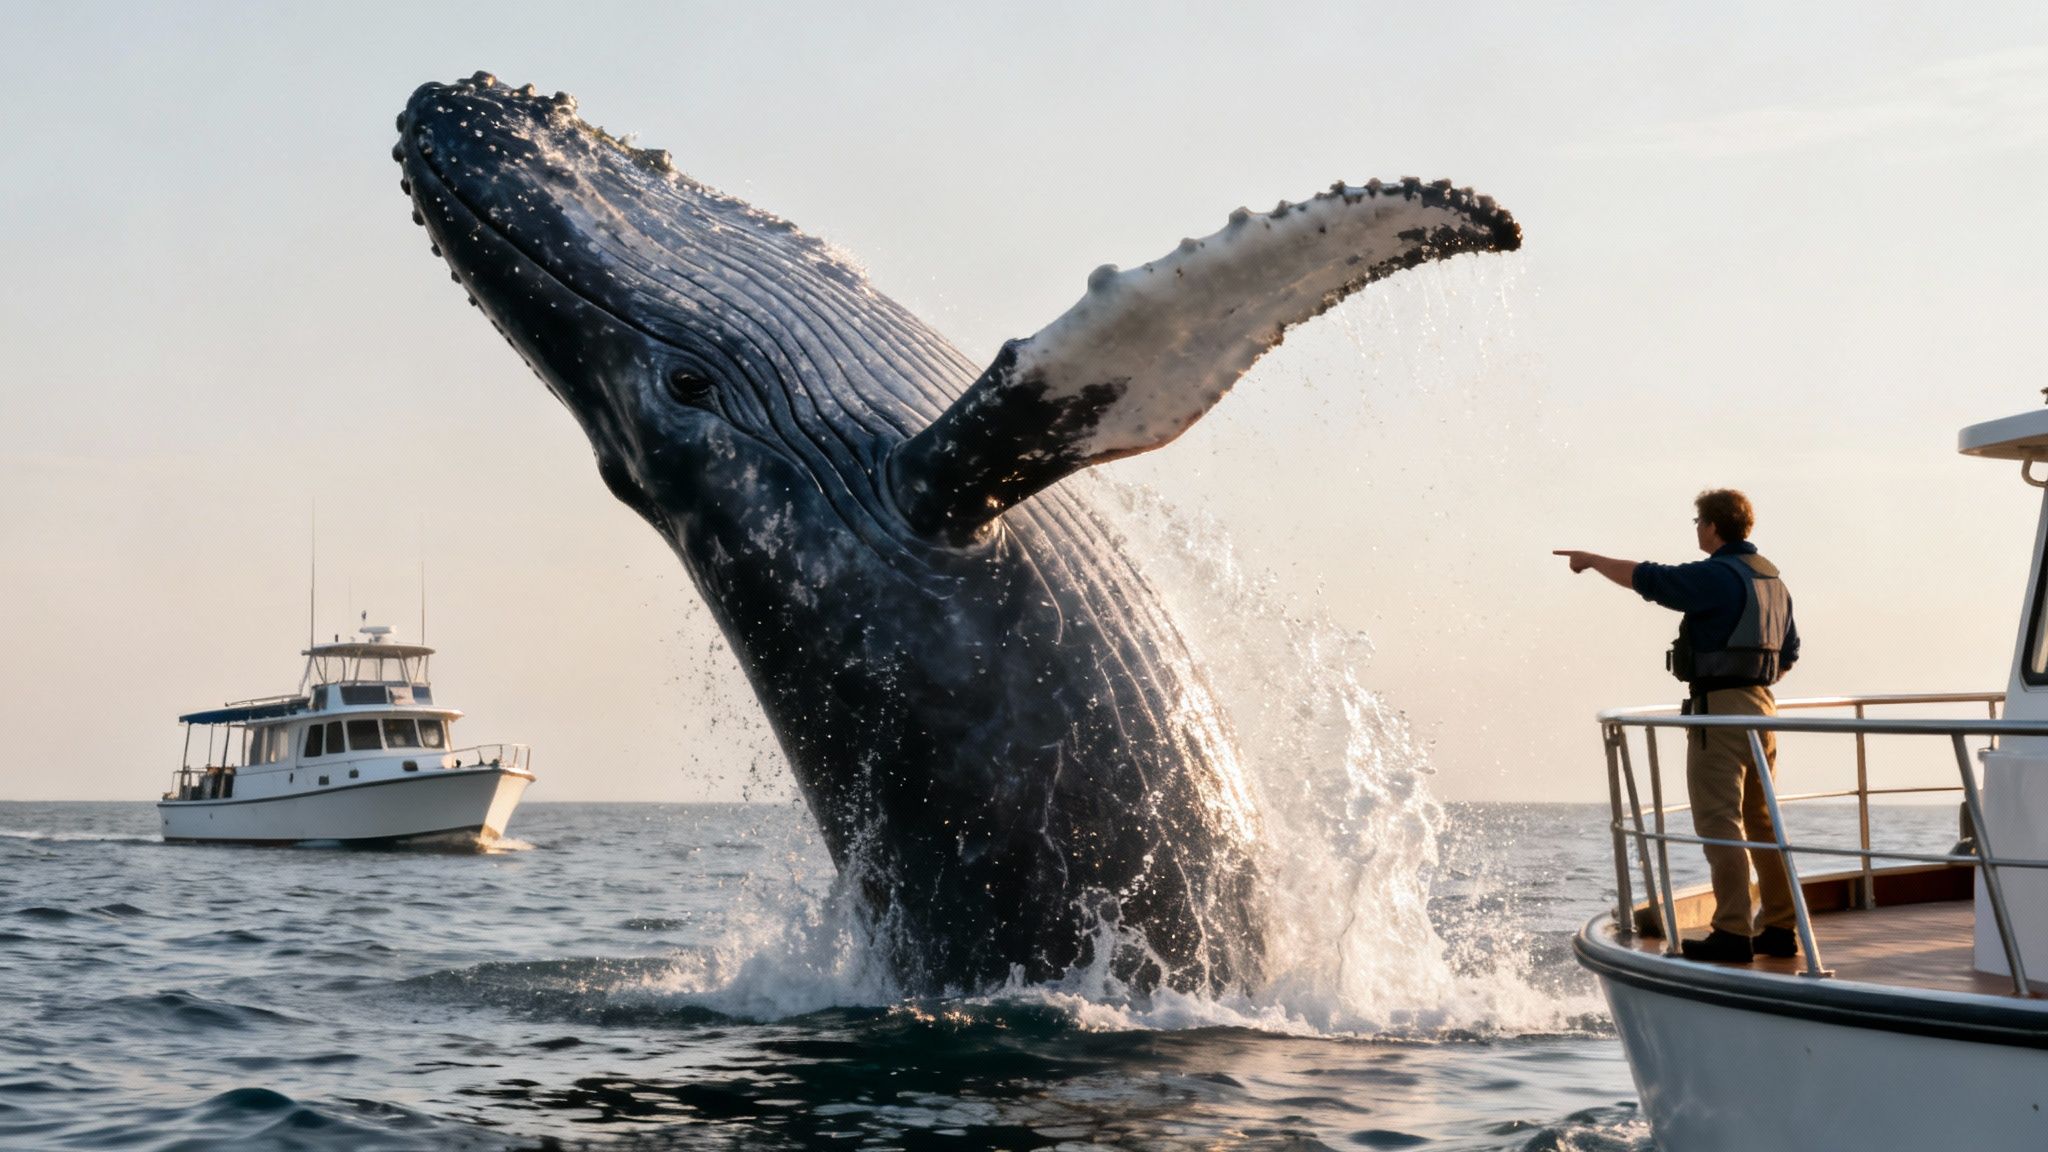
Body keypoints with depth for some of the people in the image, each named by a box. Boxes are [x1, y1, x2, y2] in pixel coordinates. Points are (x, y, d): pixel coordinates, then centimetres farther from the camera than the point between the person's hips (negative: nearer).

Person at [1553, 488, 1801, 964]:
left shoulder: (1716, 576, -14)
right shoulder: (1771, 577, 14)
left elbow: (1648, 579, -13)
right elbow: (1789, 651, 19)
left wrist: (1592, 560, 1)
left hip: (1720, 710, -9)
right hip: (1762, 706, 9)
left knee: (1719, 822, -7)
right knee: (1762, 821, 13)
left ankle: (1732, 933, -10)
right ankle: (1781, 928, 15)